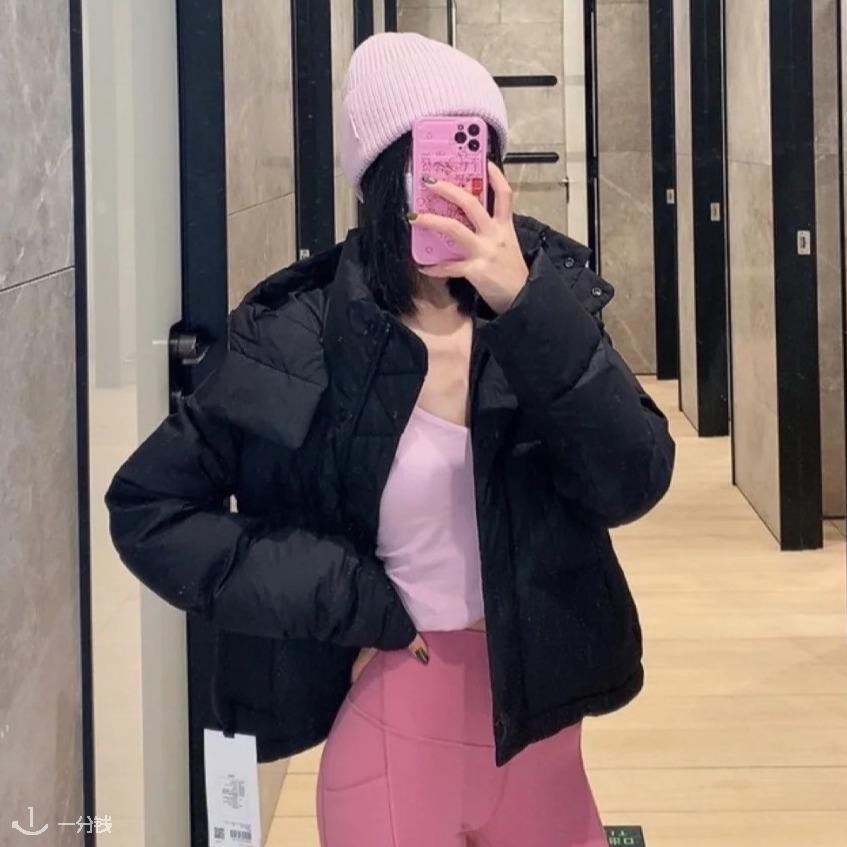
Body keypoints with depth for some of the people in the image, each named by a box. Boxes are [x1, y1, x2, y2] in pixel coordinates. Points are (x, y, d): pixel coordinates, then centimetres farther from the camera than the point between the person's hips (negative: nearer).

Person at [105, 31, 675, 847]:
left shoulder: (544, 292, -7)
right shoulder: (303, 335, -15)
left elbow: (631, 487, -17)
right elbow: (147, 507, -8)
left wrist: (526, 308, -29)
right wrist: (355, 606, -12)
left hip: (537, 702, 3)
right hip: (395, 697, -3)